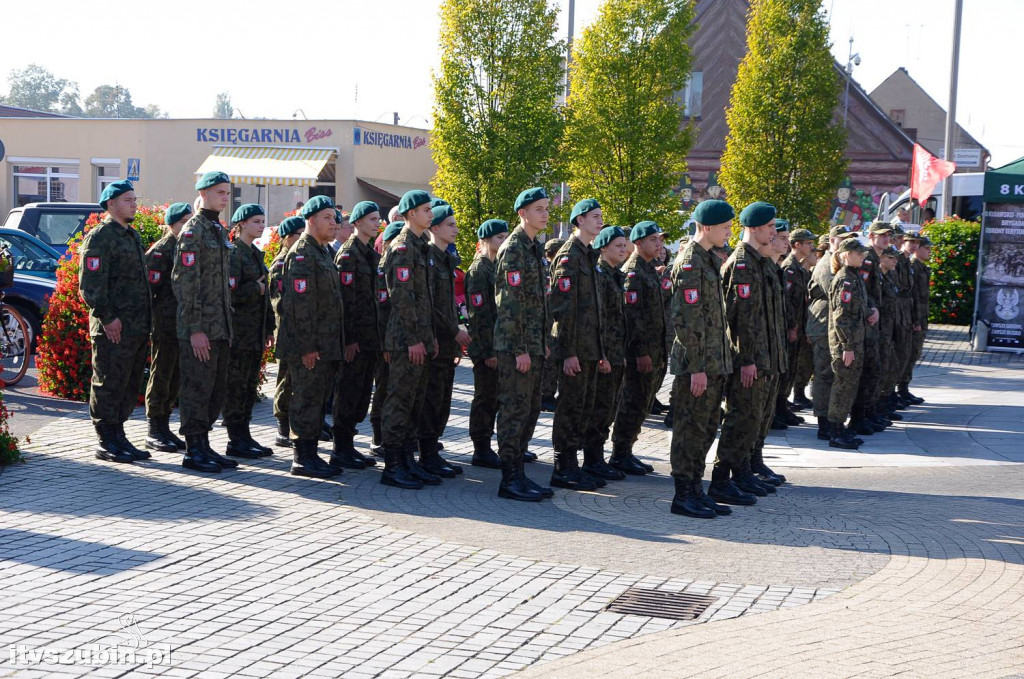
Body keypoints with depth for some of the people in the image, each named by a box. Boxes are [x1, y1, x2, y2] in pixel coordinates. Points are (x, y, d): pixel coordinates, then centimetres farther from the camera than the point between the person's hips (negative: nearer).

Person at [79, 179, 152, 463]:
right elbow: (90, 284, -16)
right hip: (114, 329, -9)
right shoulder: (99, 237, -9)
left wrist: (146, 320, 19)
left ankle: (119, 437, 21)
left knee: (129, 384, 12)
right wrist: (107, 317, -19)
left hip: (138, 328, 9)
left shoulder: (132, 235, 20)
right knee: (109, 385, -3)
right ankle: (106, 443, 4)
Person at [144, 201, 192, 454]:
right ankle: (153, 432, 6)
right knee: (161, 375, -1)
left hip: (185, 326, 8)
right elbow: (149, 287, -13)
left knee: (175, 378, 11)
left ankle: (164, 427, 20)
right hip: (166, 325, -7)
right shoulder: (161, 250, -9)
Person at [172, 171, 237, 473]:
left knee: (215, 390, 12)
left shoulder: (220, 230, 16)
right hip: (200, 329, -9)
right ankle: (193, 451, 3)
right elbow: (185, 282, -17)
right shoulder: (193, 231, -11)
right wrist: (195, 329, -20)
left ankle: (204, 445, 21)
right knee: (197, 388, -4)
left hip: (221, 327, 9)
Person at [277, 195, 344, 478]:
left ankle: (309, 454, 20)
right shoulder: (302, 254, -13)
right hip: (309, 346, -10)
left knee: (318, 399, 13)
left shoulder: (324, 251, 18)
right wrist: (307, 346, -22)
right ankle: (302, 458, 2)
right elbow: (299, 303, -19)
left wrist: (335, 344, 20)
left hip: (326, 345, 10)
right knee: (307, 399, -4)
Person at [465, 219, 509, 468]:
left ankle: (485, 447, 20)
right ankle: (481, 450, 5)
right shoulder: (478, 270, -11)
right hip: (487, 347, -8)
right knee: (485, 398, -3)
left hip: (500, 346, 9)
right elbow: (479, 314, -16)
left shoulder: (498, 267, 15)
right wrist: (488, 351, -19)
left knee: (495, 398, 12)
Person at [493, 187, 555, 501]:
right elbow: (508, 303, -18)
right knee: (515, 410, -6)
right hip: (516, 346, -9)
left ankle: (518, 472, 20)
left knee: (531, 409, 12)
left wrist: (544, 343, 17)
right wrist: (519, 349, -20)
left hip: (534, 346, 9)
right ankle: (510, 479, 0)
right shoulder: (513, 249, -12)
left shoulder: (536, 249, 16)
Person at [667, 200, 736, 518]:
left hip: (714, 363, 9)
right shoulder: (690, 262, -14)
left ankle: (695, 489, 22)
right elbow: (687, 320, -19)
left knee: (706, 428, 13)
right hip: (697, 363, -9)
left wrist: (721, 361, 19)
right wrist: (696, 367, -21)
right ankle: (683, 495, 4)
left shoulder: (709, 259, 16)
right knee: (690, 428, -3)